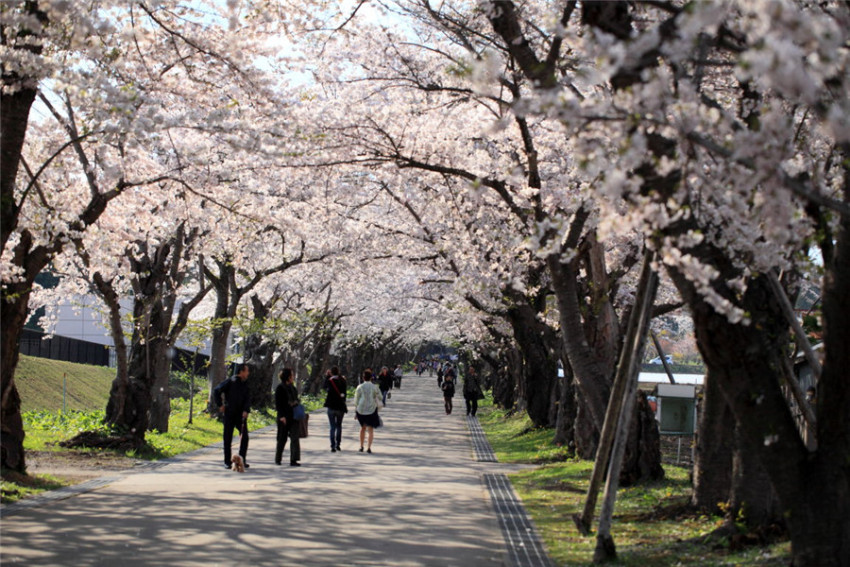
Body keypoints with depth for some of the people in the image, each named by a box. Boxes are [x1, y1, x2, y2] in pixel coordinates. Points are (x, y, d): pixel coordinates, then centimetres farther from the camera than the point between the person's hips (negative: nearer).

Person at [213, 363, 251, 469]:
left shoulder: (245, 385, 10)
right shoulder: (230, 382, -4)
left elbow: (248, 399, 3)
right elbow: (216, 391, -3)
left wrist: (246, 410, -14)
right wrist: (220, 405, -6)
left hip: (241, 415, 4)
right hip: (229, 414, -4)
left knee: (244, 437, -3)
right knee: (228, 438, 1)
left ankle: (242, 460, 6)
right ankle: (227, 462, 8)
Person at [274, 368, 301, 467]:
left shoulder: (292, 388, 14)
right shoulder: (280, 388, -8)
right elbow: (277, 403, -11)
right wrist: (282, 416, -18)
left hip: (294, 416, 6)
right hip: (284, 417, -6)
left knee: (295, 438, -5)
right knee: (282, 439, 4)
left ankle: (294, 460, -8)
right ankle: (277, 459, 19)